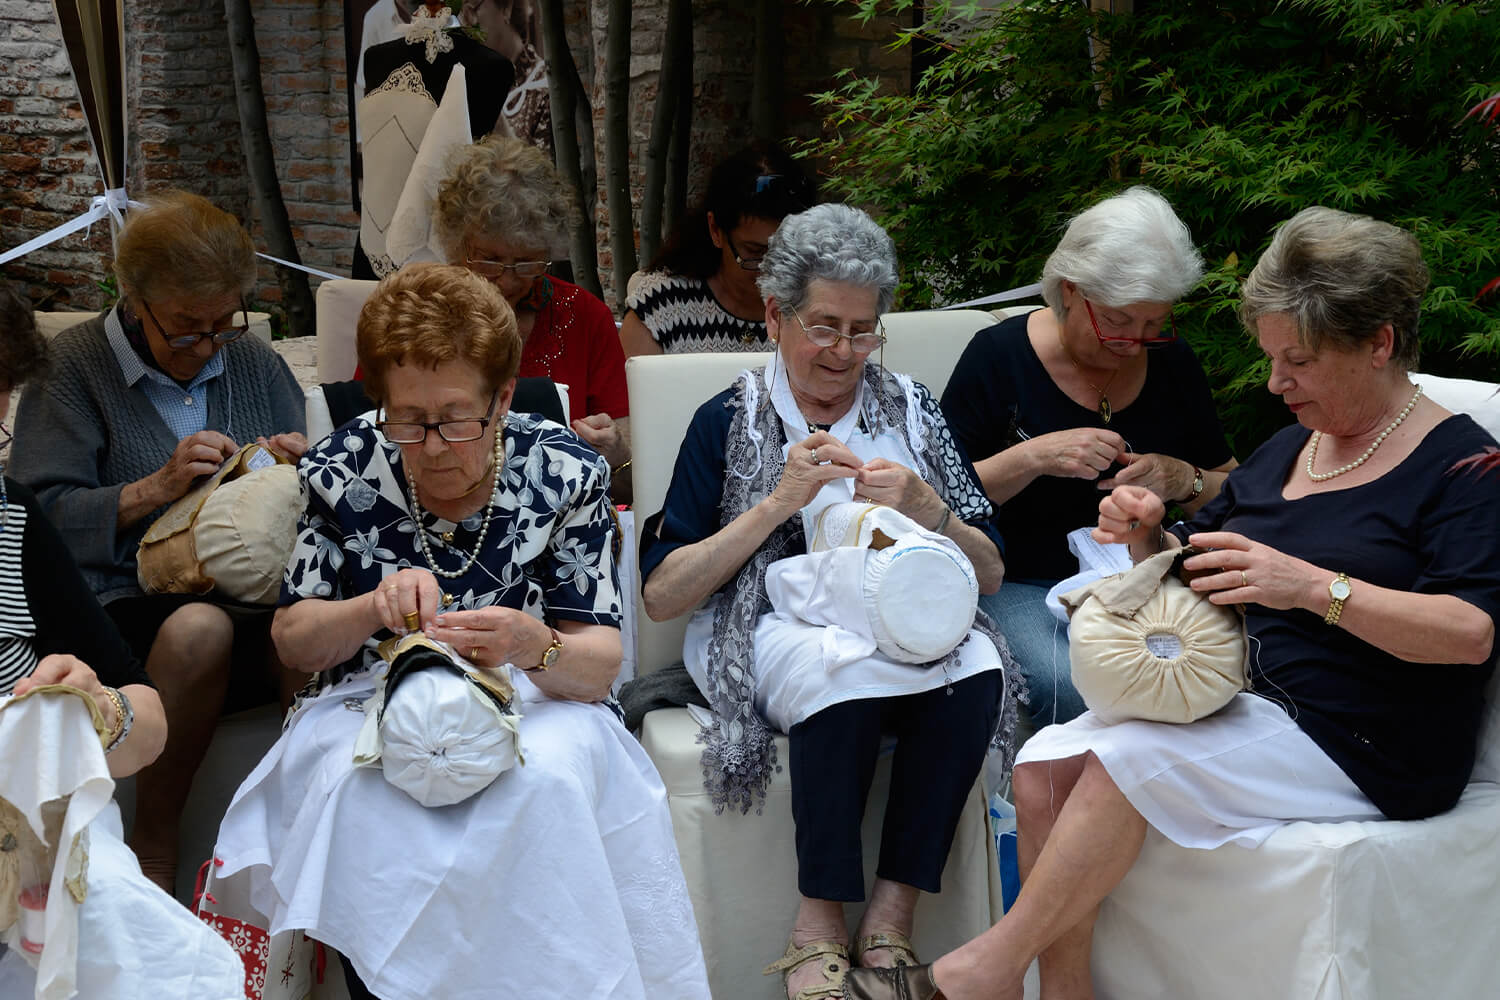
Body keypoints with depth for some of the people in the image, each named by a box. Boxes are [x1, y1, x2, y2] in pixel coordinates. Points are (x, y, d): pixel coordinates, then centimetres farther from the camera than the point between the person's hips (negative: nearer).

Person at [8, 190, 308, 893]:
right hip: (129, 606, -2)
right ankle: (153, 844, -14)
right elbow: (41, 521, -4)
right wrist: (155, 487, -15)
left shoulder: (257, 365, 16)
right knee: (200, 629, -37)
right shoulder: (75, 366, 5)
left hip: (258, 594, 3)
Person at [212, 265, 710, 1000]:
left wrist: (535, 646, -32)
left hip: (531, 708, -1)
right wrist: (373, 609, -20)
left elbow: (600, 663, -8)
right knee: (356, 788, -32)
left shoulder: (564, 475, -8)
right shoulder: (341, 471, -4)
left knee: (546, 782, -34)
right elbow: (293, 642, 3)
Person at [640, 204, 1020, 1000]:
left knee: (977, 666, -30)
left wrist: (925, 510, -11)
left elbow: (990, 576, 10)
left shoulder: (911, 411, 12)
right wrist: (779, 503, -13)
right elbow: (660, 596, -4)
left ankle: (890, 918, -20)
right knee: (846, 671, -36)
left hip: (907, 631, 3)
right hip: (773, 629, -3)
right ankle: (819, 927, -19)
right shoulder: (730, 421, 4)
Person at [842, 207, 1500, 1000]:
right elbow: (1192, 569, 21)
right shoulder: (1287, 450, 17)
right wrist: (1147, 539, -3)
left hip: (1362, 748, -7)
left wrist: (1313, 587, -30)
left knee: (1124, 761, -27)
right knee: (1046, 766, -15)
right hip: (1248, 707, 7)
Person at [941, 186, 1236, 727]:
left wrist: (1182, 480, -8)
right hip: (1017, 587, -3)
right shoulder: (999, 355, -4)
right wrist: (1033, 458, -19)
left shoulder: (1172, 361, 8)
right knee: (1075, 693, -33)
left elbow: (1233, 492, 15)